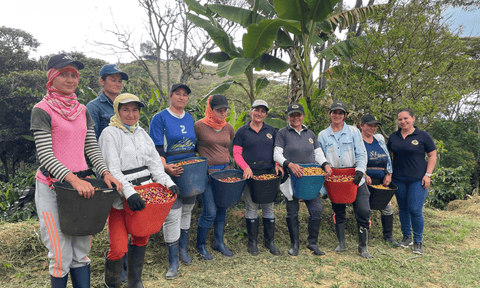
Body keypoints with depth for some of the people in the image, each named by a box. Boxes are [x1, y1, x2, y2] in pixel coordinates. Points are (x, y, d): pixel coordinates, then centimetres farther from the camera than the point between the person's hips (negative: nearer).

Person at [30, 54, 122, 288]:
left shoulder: (82, 111, 12)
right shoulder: (42, 110, -6)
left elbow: (92, 148, 10)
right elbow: (45, 155, -14)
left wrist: (105, 173, -6)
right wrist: (72, 178, -26)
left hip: (81, 184, 5)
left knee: (82, 251, 11)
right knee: (62, 255, 1)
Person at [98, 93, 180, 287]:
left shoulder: (141, 132, 13)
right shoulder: (110, 133, -7)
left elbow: (154, 162, 9)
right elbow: (112, 169, -16)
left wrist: (168, 182, -3)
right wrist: (129, 193, -26)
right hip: (121, 199, -6)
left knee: (141, 239, 15)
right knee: (119, 247, -7)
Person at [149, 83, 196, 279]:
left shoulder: (190, 119, 12)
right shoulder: (160, 118, -5)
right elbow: (156, 149, -11)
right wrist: (165, 167, -26)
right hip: (171, 174, -6)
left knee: (187, 211, 15)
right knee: (172, 216, -5)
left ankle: (182, 249, 34)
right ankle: (173, 261, 8)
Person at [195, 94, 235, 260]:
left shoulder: (228, 128, 7)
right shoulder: (199, 126, -8)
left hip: (225, 172, 5)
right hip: (208, 173, -5)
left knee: (222, 210, 12)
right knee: (210, 212, -5)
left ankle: (219, 243, 29)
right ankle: (200, 245, 17)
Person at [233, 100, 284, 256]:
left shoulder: (271, 131, 12)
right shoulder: (242, 131, 3)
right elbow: (236, 153, -1)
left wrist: (278, 164, -5)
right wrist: (246, 167, -16)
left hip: (269, 173, 2)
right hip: (250, 173, -2)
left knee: (269, 207, 7)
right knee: (251, 207, 3)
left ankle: (270, 241, 20)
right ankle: (252, 242, 17)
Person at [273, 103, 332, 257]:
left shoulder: (310, 133, 16)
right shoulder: (283, 133, 2)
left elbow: (318, 153, 16)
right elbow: (277, 154, -6)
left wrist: (325, 164, -4)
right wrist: (290, 164, -23)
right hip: (291, 178, -3)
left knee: (317, 209, -1)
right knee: (292, 211, 5)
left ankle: (312, 243, 18)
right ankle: (295, 244, 22)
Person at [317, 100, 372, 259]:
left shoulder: (354, 131, 5)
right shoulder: (322, 135, 8)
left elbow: (361, 154, 1)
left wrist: (360, 171, -15)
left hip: (355, 178, -1)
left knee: (363, 210, -6)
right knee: (338, 212, 8)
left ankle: (362, 247, 11)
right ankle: (341, 243, 26)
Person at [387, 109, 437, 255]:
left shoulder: (423, 136, -2)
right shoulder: (393, 136, 9)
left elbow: (432, 156, 1)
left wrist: (428, 174, -7)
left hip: (418, 180, -4)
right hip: (399, 179, 4)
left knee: (415, 210, -7)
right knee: (403, 209, 11)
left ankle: (418, 241, 10)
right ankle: (406, 236, 28)